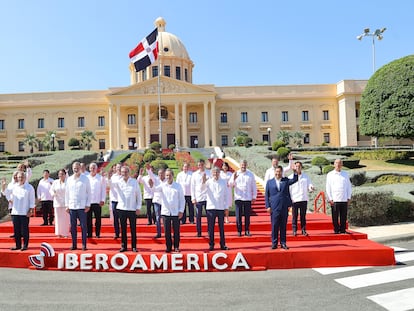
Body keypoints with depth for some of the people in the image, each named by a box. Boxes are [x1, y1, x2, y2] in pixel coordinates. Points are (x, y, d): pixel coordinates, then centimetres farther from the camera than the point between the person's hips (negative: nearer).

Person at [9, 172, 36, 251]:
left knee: (24, 230, -1)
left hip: (25, 213, -4)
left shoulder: (29, 187, 0)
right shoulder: (14, 187, 10)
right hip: (15, 212, 4)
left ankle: (25, 245, 8)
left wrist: (30, 210, -7)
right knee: (16, 230, 7)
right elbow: (11, 197, 22)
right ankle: (18, 245, 17)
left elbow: (32, 200, -1)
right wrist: (10, 200, 2)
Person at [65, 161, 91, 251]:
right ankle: (74, 244, 16)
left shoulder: (85, 179, 0)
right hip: (72, 206, 3)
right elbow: (67, 193, 12)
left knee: (83, 226, -1)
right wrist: (67, 205, 7)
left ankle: (84, 245, 7)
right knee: (73, 226, 7)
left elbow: (89, 192, 1)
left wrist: (88, 205, -5)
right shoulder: (69, 179, 9)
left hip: (82, 206, -3)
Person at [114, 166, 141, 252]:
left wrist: (138, 207, -2)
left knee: (133, 229, 4)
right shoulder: (118, 182, 4)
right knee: (123, 229, 9)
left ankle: (134, 247, 13)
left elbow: (139, 195, 2)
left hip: (132, 209, -1)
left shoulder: (134, 182, 0)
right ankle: (124, 246, 19)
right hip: (122, 208, 1)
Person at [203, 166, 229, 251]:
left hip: (221, 208, 1)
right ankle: (211, 245, 14)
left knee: (221, 227, 6)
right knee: (211, 227, 4)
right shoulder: (208, 182, 1)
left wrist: (226, 207, 6)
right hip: (210, 207, -1)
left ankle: (222, 245, 15)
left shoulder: (224, 182, 7)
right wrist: (203, 182, -34)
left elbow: (226, 195, 9)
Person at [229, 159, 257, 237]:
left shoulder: (250, 174, 6)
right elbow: (231, 185, 2)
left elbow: (254, 186, 10)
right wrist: (234, 179, -16)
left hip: (248, 198, 1)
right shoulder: (235, 174, 5)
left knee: (247, 215, 4)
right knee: (238, 215, -1)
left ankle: (247, 231, 13)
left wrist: (254, 196, 7)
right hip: (238, 198, 0)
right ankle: (239, 231, 8)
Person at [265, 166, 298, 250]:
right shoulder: (269, 182, 7)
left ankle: (283, 243, 15)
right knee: (274, 226, 1)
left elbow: (295, 180, -5)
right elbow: (266, 195, 5)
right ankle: (274, 243, 11)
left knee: (283, 226, 7)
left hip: (284, 207, 1)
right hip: (274, 208, -1)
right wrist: (268, 206, -2)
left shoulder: (286, 180, 11)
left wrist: (295, 172, -19)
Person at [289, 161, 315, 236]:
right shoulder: (291, 177, 5)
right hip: (294, 199, -2)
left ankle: (303, 230, 14)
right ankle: (294, 230, 8)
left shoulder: (306, 177, 11)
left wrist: (311, 188, -14)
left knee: (303, 215, 6)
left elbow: (309, 186, 10)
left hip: (304, 199, 2)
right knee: (294, 216, 0)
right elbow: (288, 189, 4)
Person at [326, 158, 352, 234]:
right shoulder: (330, 175, 5)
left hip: (344, 200, 3)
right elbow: (328, 188, 2)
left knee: (344, 217, 4)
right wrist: (330, 199, -4)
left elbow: (349, 187, 15)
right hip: (334, 200, -2)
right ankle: (336, 230, 8)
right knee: (335, 217, 0)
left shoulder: (345, 174, 13)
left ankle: (343, 230, 13)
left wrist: (349, 198, 8)